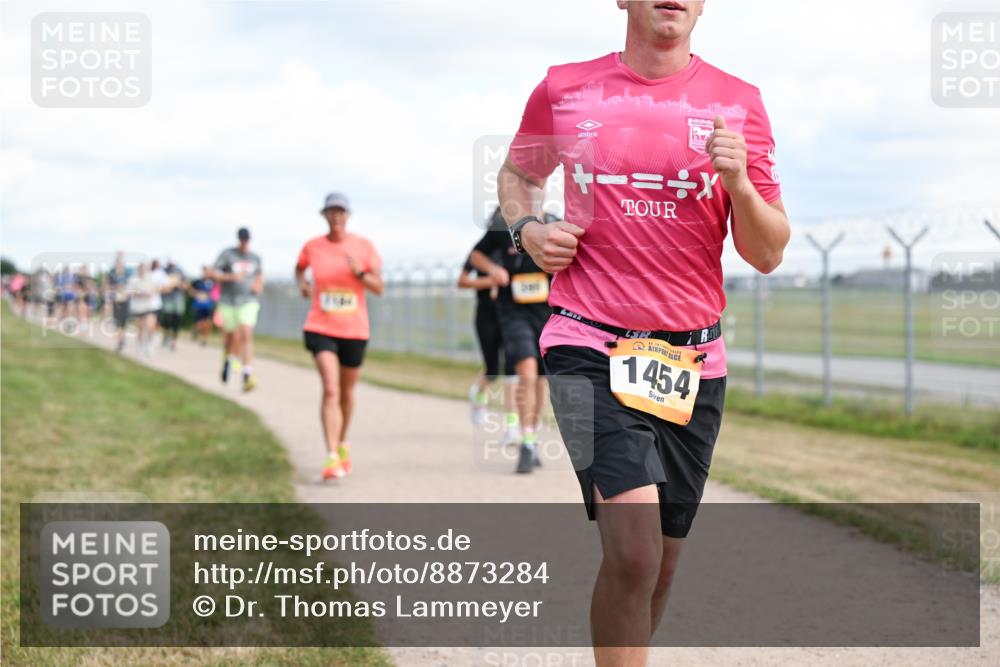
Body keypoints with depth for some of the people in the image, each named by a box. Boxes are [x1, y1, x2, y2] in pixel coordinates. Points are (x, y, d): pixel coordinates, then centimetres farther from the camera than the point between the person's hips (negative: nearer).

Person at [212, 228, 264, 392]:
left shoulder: (255, 258, 9)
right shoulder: (227, 254, -2)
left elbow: (260, 275, 27)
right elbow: (214, 274, -7)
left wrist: (259, 285, 6)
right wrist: (231, 277, -23)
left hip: (248, 301, 1)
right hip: (229, 302, -1)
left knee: (246, 335, -17)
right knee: (231, 338, 8)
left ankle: (247, 375, -22)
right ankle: (228, 360, 43)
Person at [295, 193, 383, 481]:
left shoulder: (364, 246, -2)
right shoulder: (312, 247, 0)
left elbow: (378, 287, -3)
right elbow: (300, 267, 23)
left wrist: (360, 273, -21)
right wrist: (301, 282, 2)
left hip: (354, 330, 2)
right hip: (321, 328, -2)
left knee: (347, 392, 15)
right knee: (330, 390, -18)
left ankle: (342, 444, 42)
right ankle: (332, 457, -23)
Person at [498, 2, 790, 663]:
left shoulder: (739, 102, 4)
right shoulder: (565, 89, 3)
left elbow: (768, 255, 4)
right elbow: (517, 174, 23)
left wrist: (739, 182, -15)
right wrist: (527, 228, 1)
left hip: (693, 356, 3)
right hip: (590, 347, -3)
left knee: (659, 565, 10)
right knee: (634, 552, -20)